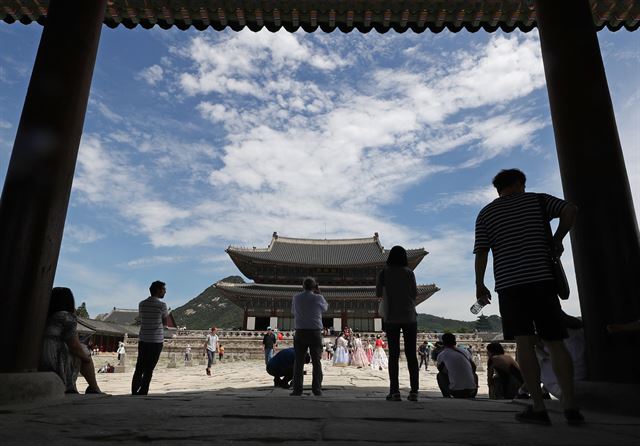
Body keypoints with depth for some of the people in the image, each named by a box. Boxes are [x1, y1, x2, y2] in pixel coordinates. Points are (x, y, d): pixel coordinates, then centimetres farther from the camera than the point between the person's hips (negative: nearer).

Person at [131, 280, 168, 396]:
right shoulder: (162, 305, -9)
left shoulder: (142, 304, 7)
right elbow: (165, 323, 3)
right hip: (156, 341, -5)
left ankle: (134, 393, 8)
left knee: (139, 368, 9)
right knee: (148, 370, -1)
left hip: (143, 340, 5)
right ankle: (142, 394, 0)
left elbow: (142, 320, 15)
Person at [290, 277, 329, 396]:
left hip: (300, 332, 1)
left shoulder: (296, 297, 1)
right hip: (315, 332, -1)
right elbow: (325, 308, 17)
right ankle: (317, 389, 3)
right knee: (316, 361, 6)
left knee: (299, 361, 3)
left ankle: (297, 389, -2)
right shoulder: (318, 298, -4)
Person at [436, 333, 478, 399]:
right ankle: (471, 397, 19)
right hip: (471, 391, 3)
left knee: (440, 375, 22)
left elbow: (440, 369, 22)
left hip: (455, 391, -3)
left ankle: (446, 396, 9)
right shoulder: (465, 351, 10)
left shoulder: (441, 355, 1)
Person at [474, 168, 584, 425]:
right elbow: (570, 210, -2)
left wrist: (479, 285, 9)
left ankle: (538, 408, -6)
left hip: (509, 284, -1)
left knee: (524, 343, -4)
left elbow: (481, 253, 3)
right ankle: (570, 406, 2)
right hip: (542, 279, 1)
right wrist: (557, 240, 10)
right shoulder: (536, 200, 12)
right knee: (555, 342, 5)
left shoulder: (486, 214, 11)